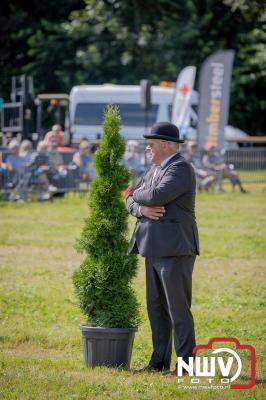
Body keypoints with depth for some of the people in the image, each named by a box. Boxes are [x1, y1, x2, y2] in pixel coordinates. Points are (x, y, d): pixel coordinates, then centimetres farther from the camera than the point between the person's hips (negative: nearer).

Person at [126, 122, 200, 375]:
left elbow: (157, 196, -24)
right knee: (156, 308, 11)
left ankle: (186, 364, -4)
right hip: (155, 249, 9)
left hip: (175, 249, -9)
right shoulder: (155, 170, 17)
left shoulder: (181, 169, -11)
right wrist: (142, 209, -7)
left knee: (178, 309, -7)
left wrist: (140, 194, -3)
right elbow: (131, 202, 15)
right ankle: (159, 361, 17)